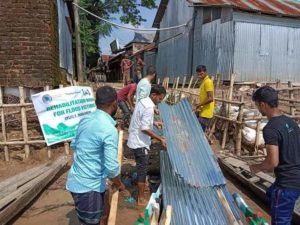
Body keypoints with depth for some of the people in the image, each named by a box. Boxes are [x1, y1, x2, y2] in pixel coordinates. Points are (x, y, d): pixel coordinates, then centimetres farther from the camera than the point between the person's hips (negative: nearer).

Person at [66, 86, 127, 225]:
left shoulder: (85, 119, 1)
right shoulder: (109, 130, -24)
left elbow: (74, 145, 16)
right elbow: (111, 167, -24)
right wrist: (119, 184, -5)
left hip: (77, 181, 8)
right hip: (88, 186, -8)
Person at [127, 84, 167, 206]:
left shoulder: (142, 101, 6)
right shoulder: (149, 108, -24)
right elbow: (145, 129, -27)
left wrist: (153, 122, 14)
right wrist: (160, 139, -21)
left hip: (135, 140, 10)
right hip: (140, 143, -10)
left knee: (141, 168, 26)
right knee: (142, 170, 3)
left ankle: (141, 185, 45)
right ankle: (141, 199, 15)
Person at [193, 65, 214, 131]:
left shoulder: (208, 82, -14)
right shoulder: (203, 82, 15)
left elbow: (210, 98, -22)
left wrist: (197, 106, -19)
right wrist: (198, 106, 12)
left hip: (205, 113, -10)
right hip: (203, 112, 10)